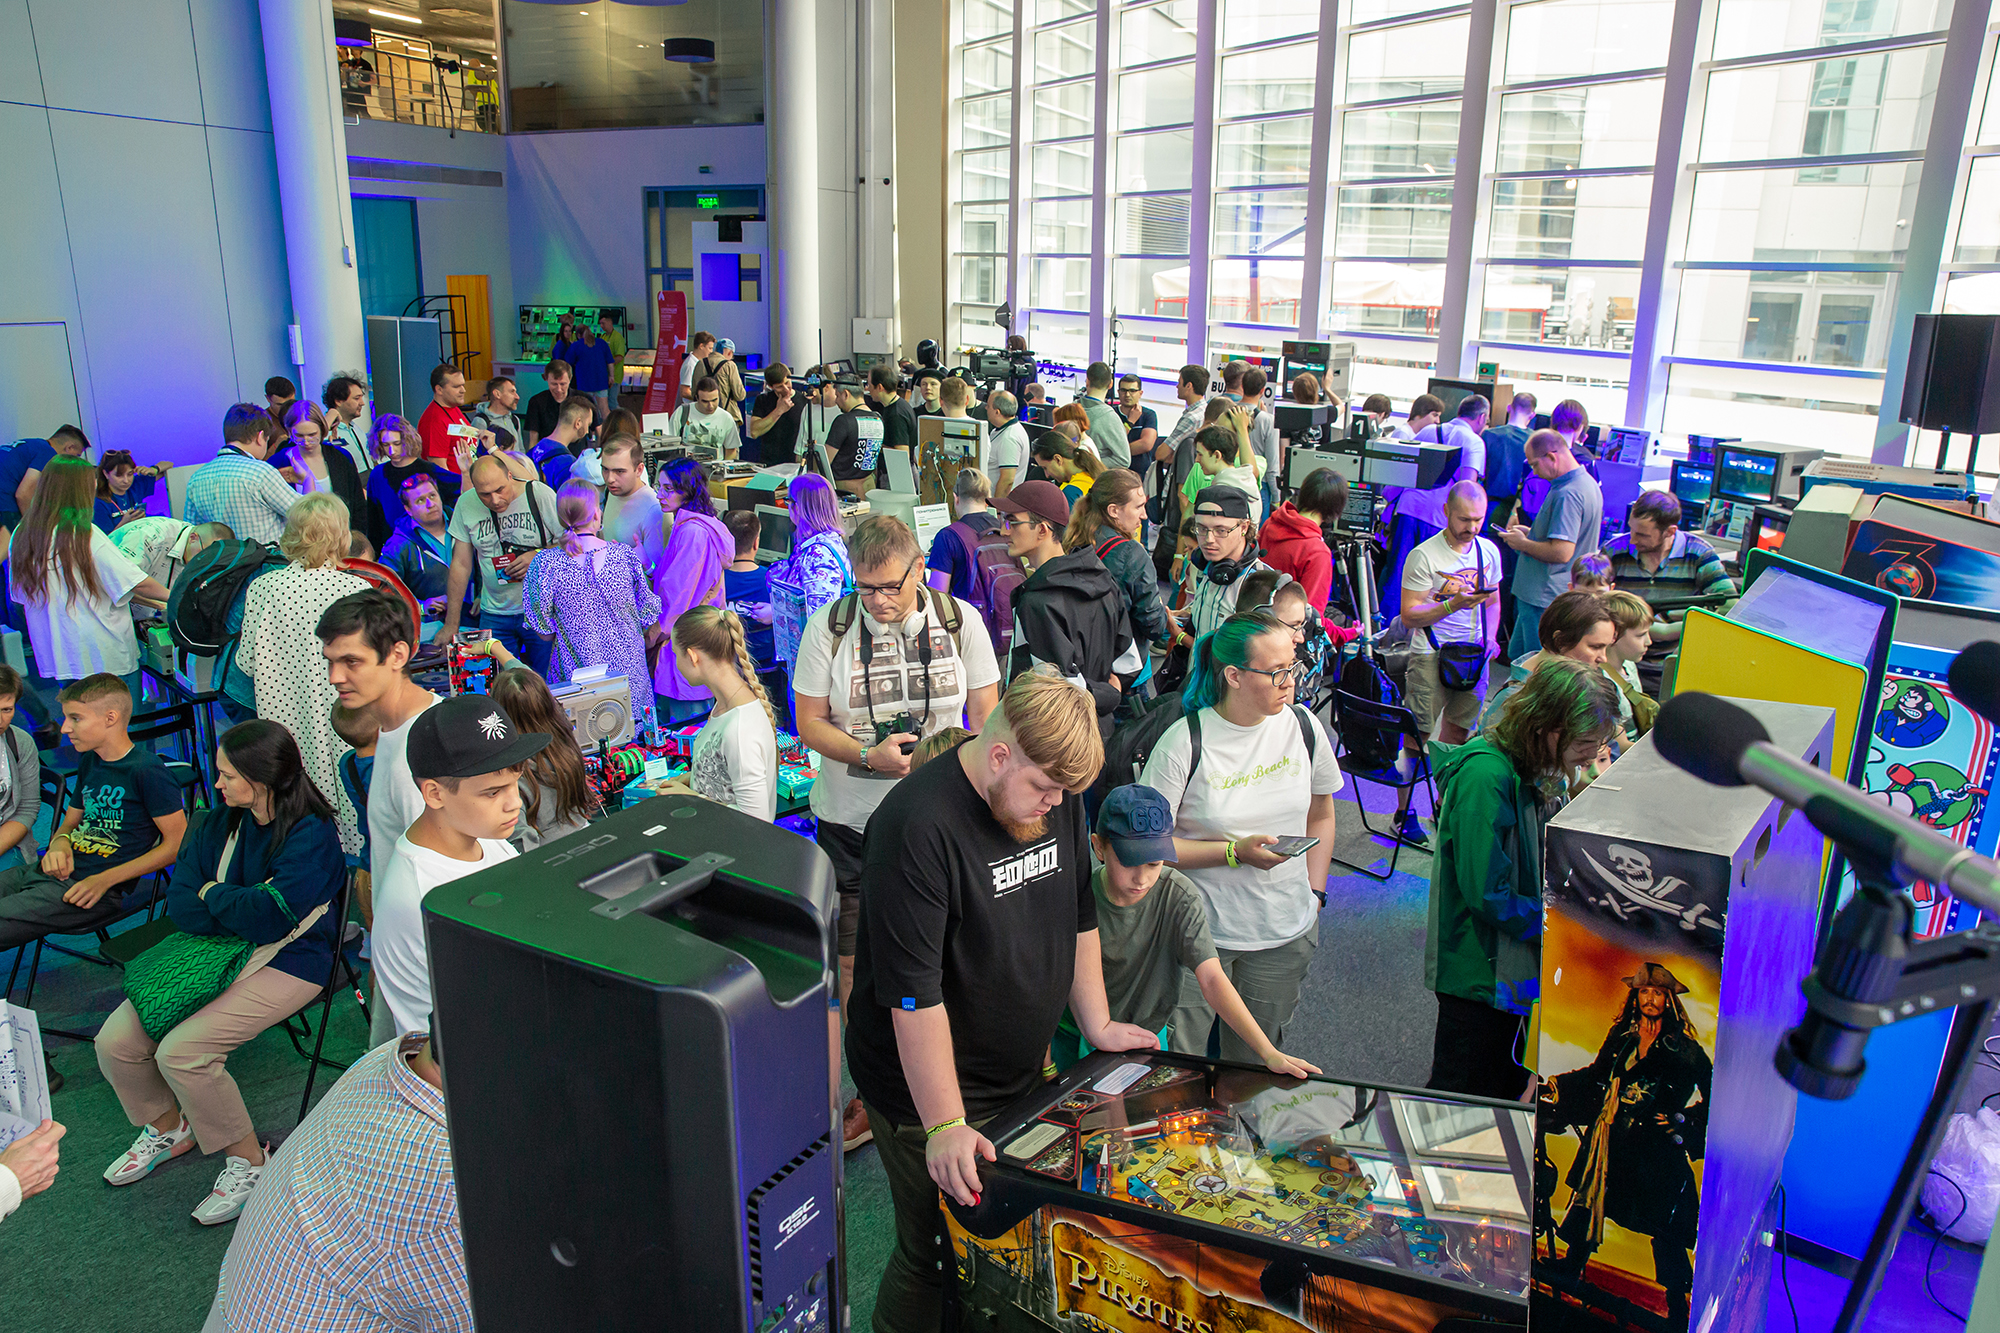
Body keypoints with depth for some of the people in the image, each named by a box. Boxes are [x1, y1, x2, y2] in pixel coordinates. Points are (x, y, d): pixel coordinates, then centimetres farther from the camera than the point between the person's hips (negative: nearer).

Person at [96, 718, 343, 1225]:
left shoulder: (312, 835, -17)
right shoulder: (218, 824, 7)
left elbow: (269, 918, -24)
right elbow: (179, 905, 2)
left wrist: (214, 894, -6)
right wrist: (242, 905, -15)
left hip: (287, 962, -8)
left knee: (181, 1049, -22)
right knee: (115, 1040, -3)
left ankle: (247, 1158, 0)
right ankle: (168, 1127, 27)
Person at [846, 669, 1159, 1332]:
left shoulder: (1055, 793, -2)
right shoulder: (919, 827, -26)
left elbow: (1079, 916, 13)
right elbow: (913, 993, -26)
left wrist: (1097, 1025, 15)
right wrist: (946, 1126, -23)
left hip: (1023, 1077, 7)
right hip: (930, 1091, -7)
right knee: (937, 1261, 5)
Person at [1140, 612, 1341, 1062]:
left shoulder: (1303, 727, -2)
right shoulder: (1183, 744, -16)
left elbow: (1320, 815, 13)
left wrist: (1313, 894, 8)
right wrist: (1235, 852, -19)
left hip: (1287, 934, 4)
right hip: (1202, 931, -4)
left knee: (1255, 1062, 17)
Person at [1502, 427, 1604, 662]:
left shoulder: (1567, 495, -23)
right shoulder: (1588, 483, 12)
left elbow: (1561, 553, -28)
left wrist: (1522, 544, -13)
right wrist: (1530, 533, 15)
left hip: (1545, 599, -11)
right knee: (1517, 655, 19)